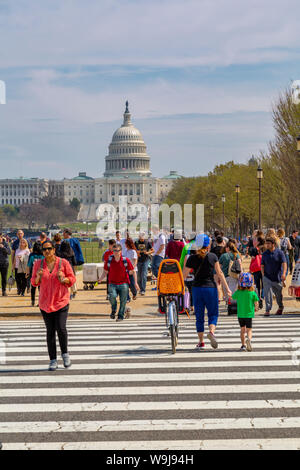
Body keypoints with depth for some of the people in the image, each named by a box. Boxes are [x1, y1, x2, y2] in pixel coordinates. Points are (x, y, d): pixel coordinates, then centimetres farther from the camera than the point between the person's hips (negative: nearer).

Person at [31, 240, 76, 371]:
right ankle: (53, 360, 10)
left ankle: (65, 353, 11)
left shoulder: (63, 263, -3)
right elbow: (34, 282, 8)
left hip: (61, 301, -2)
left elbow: (72, 279, 2)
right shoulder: (38, 264, 3)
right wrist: (38, 276, -14)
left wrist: (63, 279, -18)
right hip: (45, 303, 2)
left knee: (61, 328, -14)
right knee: (50, 331, 2)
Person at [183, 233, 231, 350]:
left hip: (197, 288, 1)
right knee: (213, 314, 8)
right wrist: (226, 288, 5)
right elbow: (220, 273, -1)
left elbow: (184, 275, 0)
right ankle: (211, 332, -20)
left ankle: (201, 342, 10)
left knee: (199, 316, 9)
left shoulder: (192, 258, -3)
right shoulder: (213, 257, -4)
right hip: (211, 288, -1)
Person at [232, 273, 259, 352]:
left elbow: (233, 297, 11)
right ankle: (249, 339, -25)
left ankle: (243, 345, 18)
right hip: (249, 314, -2)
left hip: (240, 314, 2)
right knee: (249, 330, 5)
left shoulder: (238, 293, -7)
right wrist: (256, 308, 11)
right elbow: (256, 303, -9)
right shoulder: (253, 293, -10)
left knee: (242, 329, 17)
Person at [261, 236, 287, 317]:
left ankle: (280, 307, 38)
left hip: (277, 277, -1)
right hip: (267, 277, 1)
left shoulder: (279, 252, -6)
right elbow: (262, 265, 8)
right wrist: (263, 275, -2)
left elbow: (284, 263, -12)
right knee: (267, 293, -13)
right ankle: (268, 310, -11)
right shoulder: (264, 254, 2)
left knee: (278, 293, 15)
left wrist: (284, 274, -25)